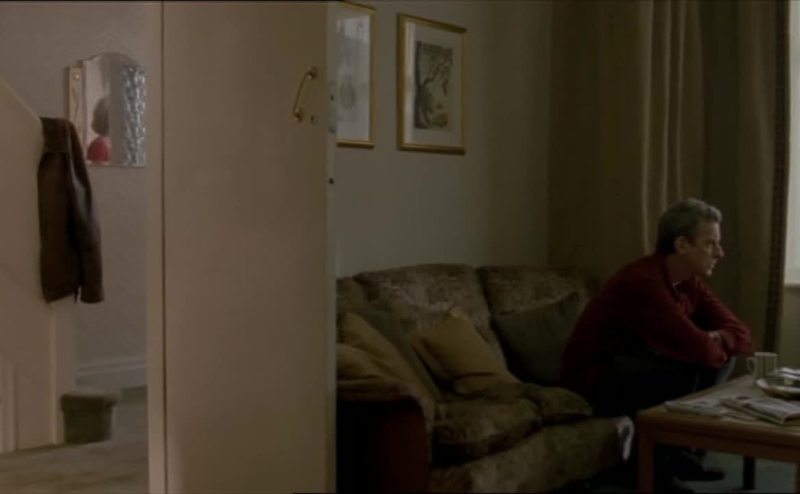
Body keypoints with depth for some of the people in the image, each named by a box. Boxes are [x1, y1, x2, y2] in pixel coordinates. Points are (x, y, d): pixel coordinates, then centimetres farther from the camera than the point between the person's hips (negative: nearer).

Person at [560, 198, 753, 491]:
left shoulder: (690, 282, 1)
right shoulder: (643, 281, -27)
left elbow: (742, 336, 1)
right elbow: (700, 350, -32)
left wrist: (716, 340, -20)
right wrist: (715, 343, -9)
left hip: (636, 368, 9)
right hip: (595, 382, -9)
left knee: (721, 358, 0)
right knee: (687, 368, -27)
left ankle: (678, 448, 7)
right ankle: (659, 459, -6)